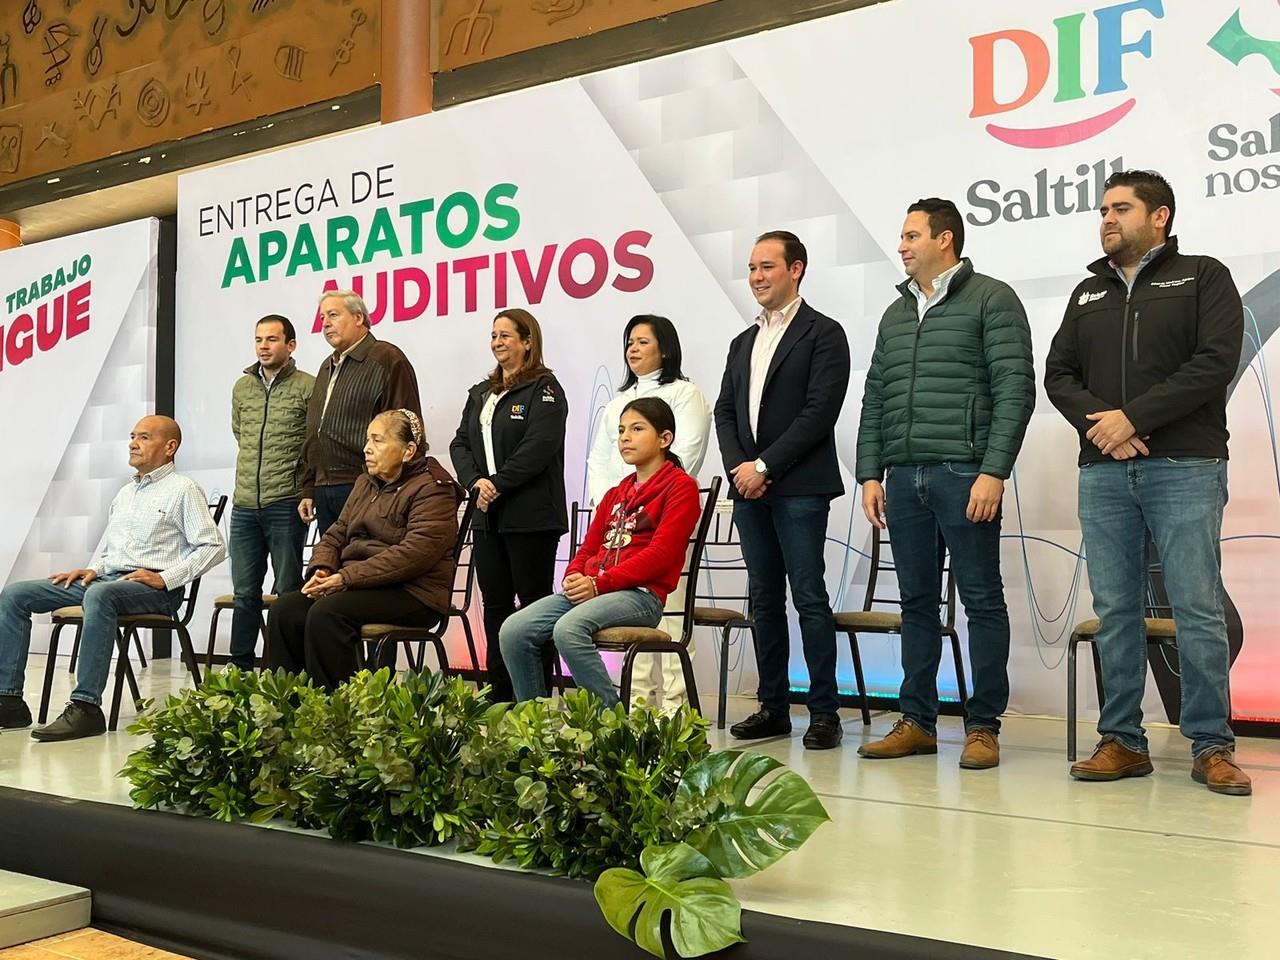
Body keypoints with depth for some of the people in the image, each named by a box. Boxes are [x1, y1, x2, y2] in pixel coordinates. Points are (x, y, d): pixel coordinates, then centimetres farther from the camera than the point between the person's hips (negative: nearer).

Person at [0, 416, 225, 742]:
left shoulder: (183, 490, 1)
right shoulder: (126, 492, 26)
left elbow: (213, 547, -8)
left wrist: (166, 578, -16)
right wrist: (93, 569, 7)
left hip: (154, 589, -8)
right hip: (108, 578, 8)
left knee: (100, 595, -41)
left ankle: (86, 706, -41)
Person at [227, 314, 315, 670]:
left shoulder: (307, 387, -5)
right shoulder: (242, 387, 11)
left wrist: (305, 487, 0)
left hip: (285, 505, -5)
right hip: (244, 506, 5)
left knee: (287, 592, 1)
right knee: (245, 592, 9)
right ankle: (240, 667, 16)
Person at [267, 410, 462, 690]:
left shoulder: (432, 490, -8)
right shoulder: (365, 483, 20)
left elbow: (414, 554, -21)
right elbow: (336, 535, 20)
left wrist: (347, 577, -22)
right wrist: (322, 570, -4)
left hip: (413, 593, -8)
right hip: (358, 584, 8)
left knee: (326, 613, -30)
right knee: (285, 609, -14)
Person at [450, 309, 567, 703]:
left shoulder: (544, 389, -4)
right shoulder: (480, 393, 19)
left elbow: (539, 447, -16)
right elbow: (460, 444, 11)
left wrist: (498, 484, -16)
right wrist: (476, 482, -7)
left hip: (532, 517, -7)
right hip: (487, 516, 7)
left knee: (535, 604, -2)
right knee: (494, 604, 10)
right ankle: (498, 693, 17)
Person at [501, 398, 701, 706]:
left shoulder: (681, 486, 2)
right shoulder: (616, 494, 28)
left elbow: (662, 553, -10)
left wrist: (600, 583, -15)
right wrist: (574, 577, 0)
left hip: (641, 594, -7)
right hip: (589, 589, 7)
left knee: (568, 629, -34)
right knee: (514, 630, -14)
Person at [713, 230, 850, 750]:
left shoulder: (823, 334, -2)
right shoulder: (743, 343, 20)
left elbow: (820, 411, -12)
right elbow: (725, 412, 15)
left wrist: (765, 465, -14)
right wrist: (738, 466, -3)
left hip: (799, 488, -7)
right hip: (749, 489, 7)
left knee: (809, 597, -6)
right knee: (764, 600, 9)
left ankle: (824, 711, 0)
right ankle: (773, 707, 16)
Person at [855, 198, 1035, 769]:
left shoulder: (991, 300, 0)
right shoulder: (895, 314, 19)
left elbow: (1015, 390, -8)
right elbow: (874, 400, 18)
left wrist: (994, 471, -15)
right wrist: (870, 474, 9)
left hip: (965, 475, -6)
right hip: (904, 479, 6)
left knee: (982, 600, 0)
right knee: (916, 602, 10)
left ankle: (984, 726, 8)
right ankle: (917, 722, 17)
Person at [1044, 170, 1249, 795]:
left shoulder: (1202, 277, 5)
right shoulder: (1088, 292, 19)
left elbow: (1216, 362, -8)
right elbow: (1059, 374, 11)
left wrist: (1133, 417, -14)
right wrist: (1100, 422, -8)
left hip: (1185, 468, -4)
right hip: (1103, 473, 4)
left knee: (1198, 611, -4)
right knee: (1115, 611, 5)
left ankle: (1211, 747, 5)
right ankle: (1122, 742, 12)